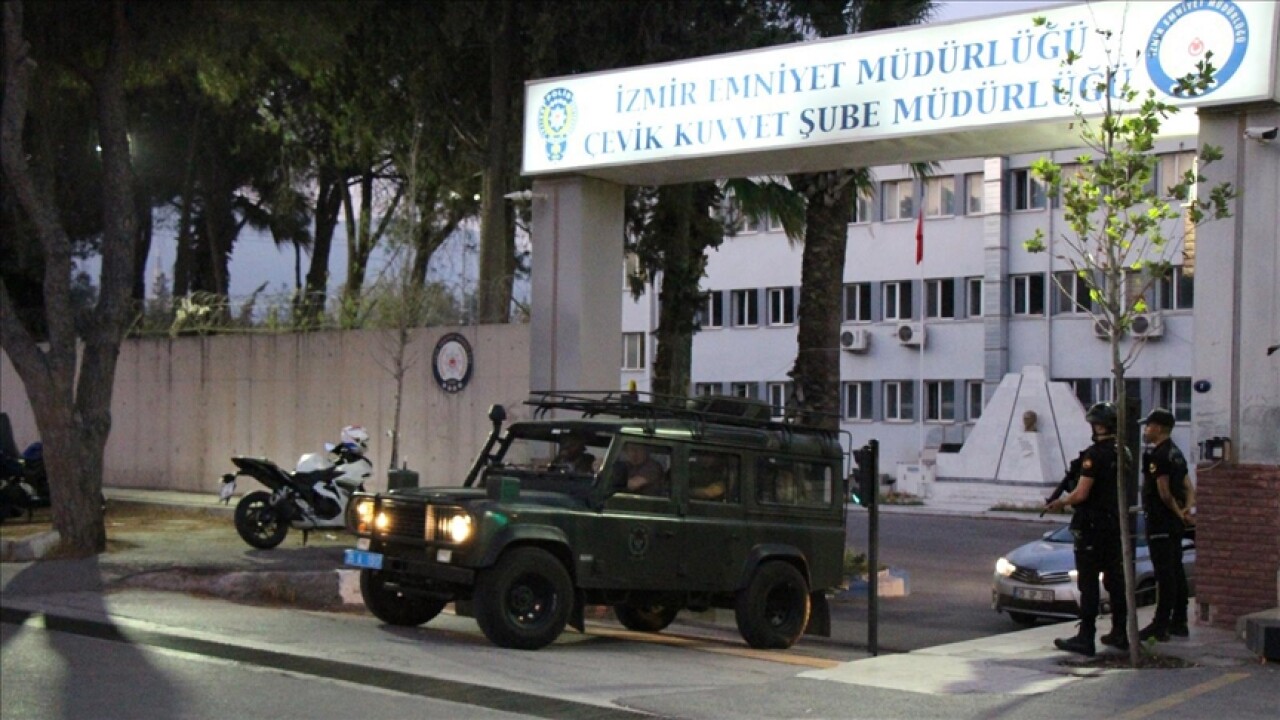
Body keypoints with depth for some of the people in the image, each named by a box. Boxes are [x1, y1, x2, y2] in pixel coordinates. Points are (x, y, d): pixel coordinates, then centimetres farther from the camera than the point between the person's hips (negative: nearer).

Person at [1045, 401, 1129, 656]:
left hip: (1092, 527, -8)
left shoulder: (1095, 454, -17)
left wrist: (1061, 502, -1)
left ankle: (1085, 638, -5)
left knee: (1089, 583, -5)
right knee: (1115, 580, 14)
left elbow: (1081, 494, -20)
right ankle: (1119, 634, 21)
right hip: (1117, 525, 8)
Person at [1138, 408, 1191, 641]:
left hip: (1161, 522, -10)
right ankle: (1179, 622, 20)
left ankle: (1160, 626, -7)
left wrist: (1178, 512, -7)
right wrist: (1186, 508, 0)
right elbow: (1187, 486, 15)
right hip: (1176, 524, 10)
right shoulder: (1177, 454, 15)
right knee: (1176, 571, 13)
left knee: (1165, 574, -8)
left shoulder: (1157, 455, -17)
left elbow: (1164, 493, -20)